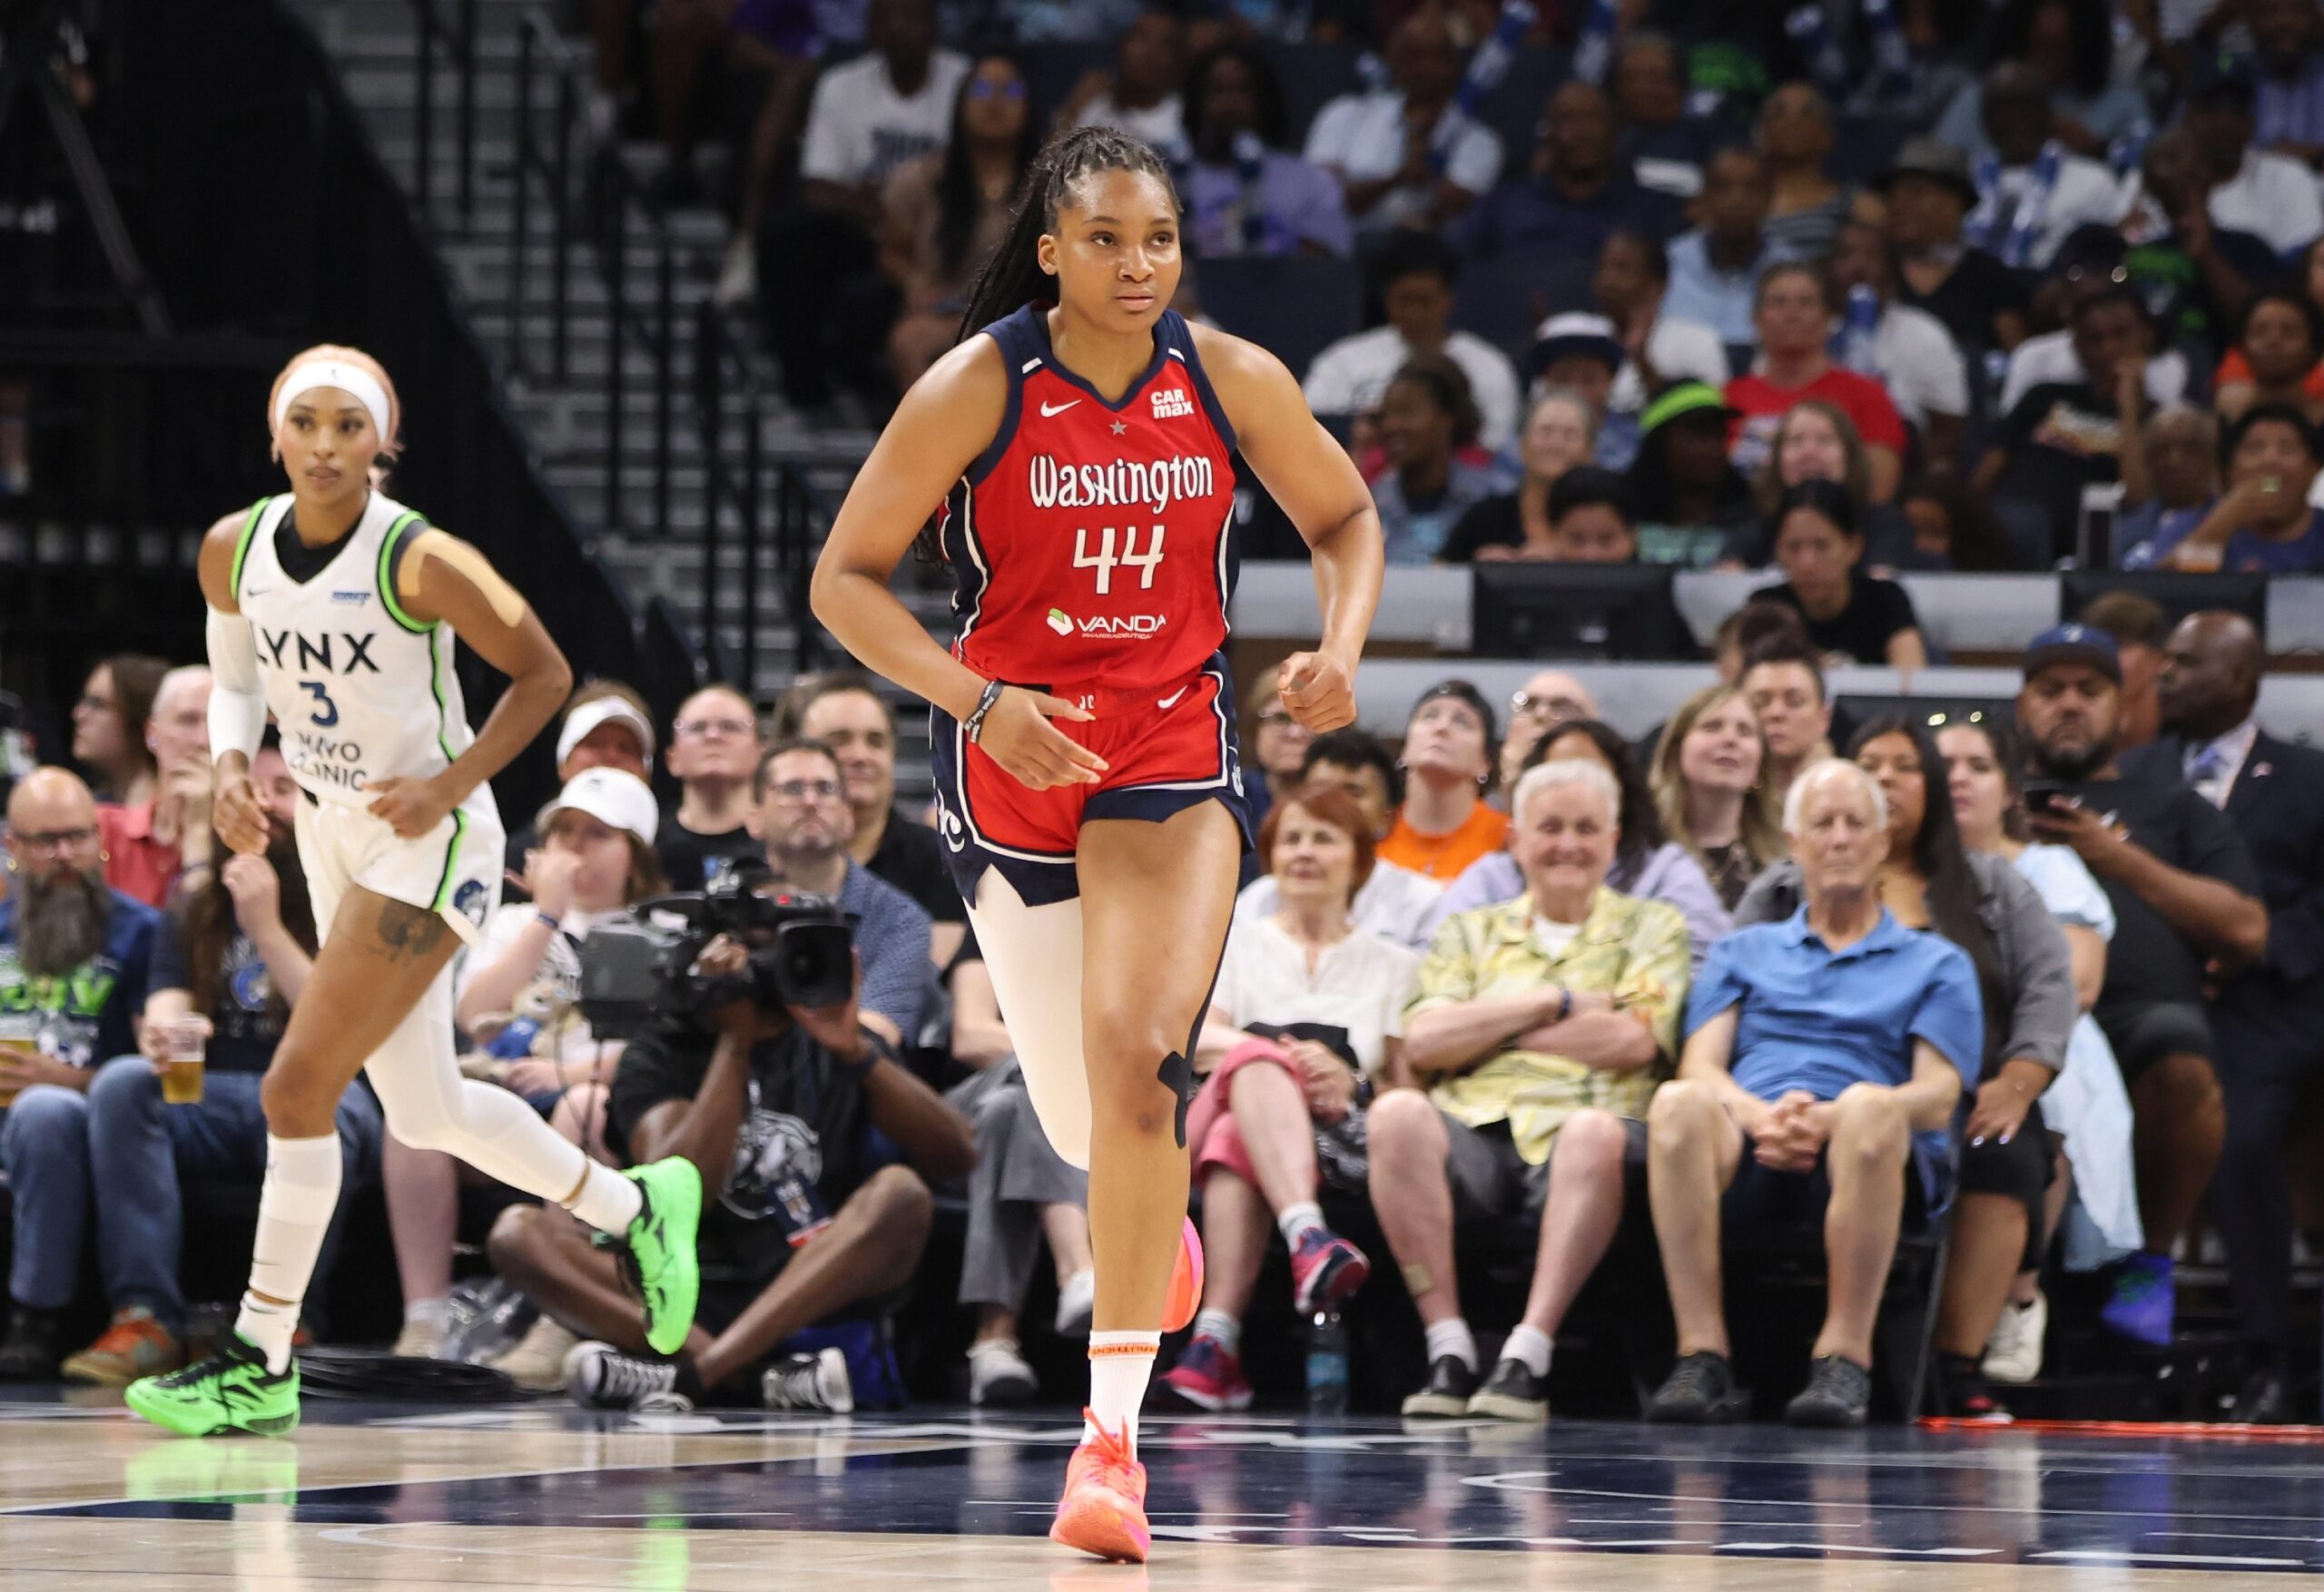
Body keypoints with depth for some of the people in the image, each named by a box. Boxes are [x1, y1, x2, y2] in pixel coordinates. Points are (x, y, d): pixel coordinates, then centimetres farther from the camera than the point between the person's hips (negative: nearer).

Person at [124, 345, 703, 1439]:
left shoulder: (419, 562, -19)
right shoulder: (234, 550, -3)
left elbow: (543, 673, -9)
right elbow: (235, 679, 15)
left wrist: (451, 782, -19)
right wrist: (230, 768, -4)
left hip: (428, 844, -7)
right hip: (332, 841, 7)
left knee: (297, 1086, -13)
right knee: (428, 1115, 14)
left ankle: (259, 1363, -4)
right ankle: (638, 1208, 36)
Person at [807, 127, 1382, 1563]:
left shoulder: (1233, 382, -5)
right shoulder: (978, 389, -11)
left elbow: (1346, 519, 11)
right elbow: (847, 578, -7)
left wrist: (1342, 649, -9)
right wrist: (979, 701, -21)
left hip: (1175, 749, 0)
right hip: (1014, 754, 0)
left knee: (1143, 1053, -23)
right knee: (1082, 1121, 9)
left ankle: (1115, 1431, -21)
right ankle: (1160, 1223, 51)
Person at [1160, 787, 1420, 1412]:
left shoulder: (1391, 965, 27)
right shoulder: (1235, 943, 28)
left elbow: (1406, 1088, 13)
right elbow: (1199, 1038, 8)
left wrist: (1351, 1082, -10)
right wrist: (1286, 1057, -13)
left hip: (1340, 1132, 0)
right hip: (1224, 1106, 0)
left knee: (1239, 1141, -38)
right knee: (1259, 1064, -38)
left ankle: (1216, 1339, -57)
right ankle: (1309, 1237, -64)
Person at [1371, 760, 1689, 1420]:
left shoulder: (1651, 929, 19)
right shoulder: (1471, 933, 25)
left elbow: (1633, 1040, 0)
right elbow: (1423, 1042, 8)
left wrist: (1487, 1027, 5)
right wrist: (1551, 1003, 2)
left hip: (1585, 1126, -2)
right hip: (1476, 1133, 2)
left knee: (1595, 1132, -39)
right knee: (1397, 1113, -32)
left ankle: (1527, 1357, -41)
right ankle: (1448, 1349, -33)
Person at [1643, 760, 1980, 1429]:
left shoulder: (1935, 964, 24)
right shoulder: (1742, 953, 30)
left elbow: (1937, 1097, 8)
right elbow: (1700, 1066, 13)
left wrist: (1833, 1119, -13)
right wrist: (1758, 1116, -12)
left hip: (1867, 1168, -1)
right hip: (1747, 1154, 2)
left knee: (1867, 1109, -39)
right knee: (1677, 1103, -34)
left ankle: (1845, 1358, -38)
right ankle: (1701, 1357, -37)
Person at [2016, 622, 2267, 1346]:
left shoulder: (2176, 811, 31)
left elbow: (2246, 933, 15)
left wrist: (2117, 858, 9)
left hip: (2144, 1006, 0)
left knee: (2179, 1055, -40)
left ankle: (2153, 1260, -15)